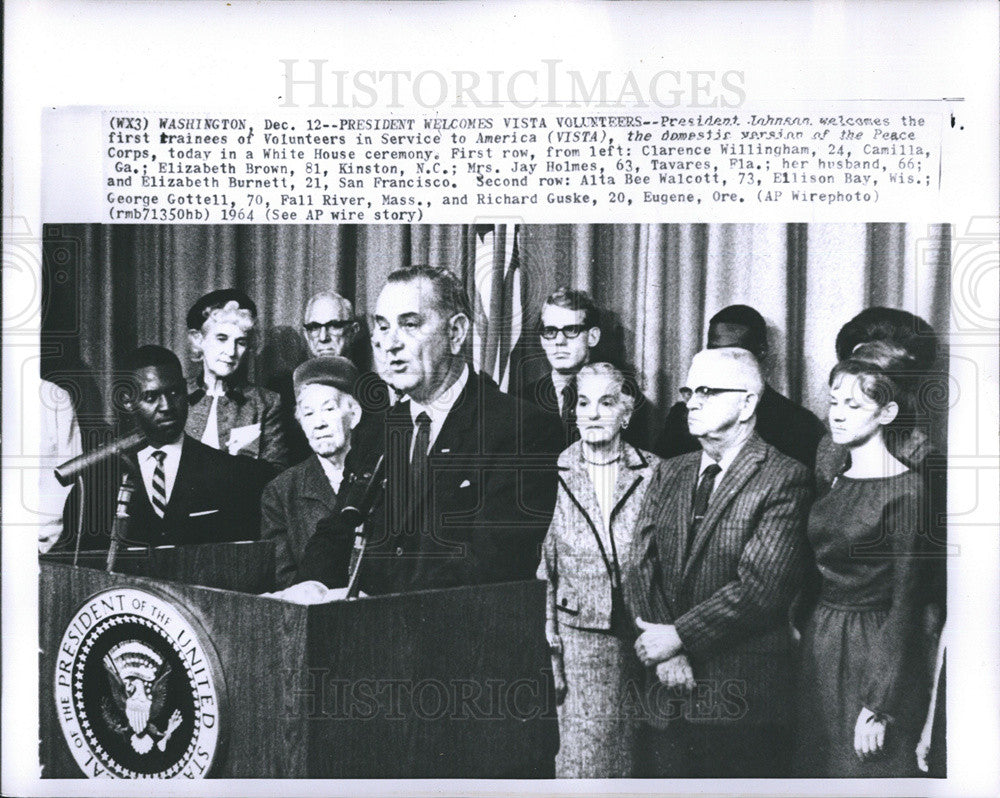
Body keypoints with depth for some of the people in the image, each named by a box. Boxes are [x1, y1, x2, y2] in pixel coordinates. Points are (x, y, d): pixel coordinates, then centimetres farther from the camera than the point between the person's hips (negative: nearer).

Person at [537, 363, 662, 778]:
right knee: (583, 756, -2)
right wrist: (550, 634, 3)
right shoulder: (556, 474, 1)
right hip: (579, 633, 0)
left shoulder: (653, 472, 1)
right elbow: (544, 566, 6)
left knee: (634, 756, 7)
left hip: (643, 635, 1)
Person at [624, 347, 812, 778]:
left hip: (742, 696, -5)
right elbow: (642, 568, 5)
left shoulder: (784, 478, -7)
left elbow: (760, 586, -16)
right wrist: (662, 650, -9)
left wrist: (678, 636, -14)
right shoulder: (669, 474, 12)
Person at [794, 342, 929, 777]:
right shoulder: (833, 483, 8)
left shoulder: (905, 491, -13)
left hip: (877, 655, -7)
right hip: (820, 646, 7)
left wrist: (880, 707, -16)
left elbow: (905, 604, -15)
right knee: (819, 767, 14)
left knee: (868, 774, 2)